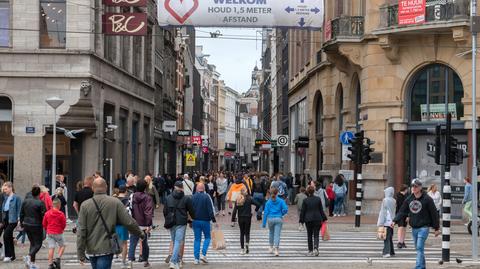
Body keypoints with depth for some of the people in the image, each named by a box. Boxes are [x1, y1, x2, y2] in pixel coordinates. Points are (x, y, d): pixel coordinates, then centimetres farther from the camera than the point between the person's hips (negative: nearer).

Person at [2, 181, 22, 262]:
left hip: (12, 220, -8)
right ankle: (12, 256, 20)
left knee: (6, 235, -17)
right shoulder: (5, 197, 13)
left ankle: (8, 255, -12)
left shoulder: (16, 198, -7)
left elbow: (19, 209, -9)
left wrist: (18, 219, -15)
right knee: (9, 237, 12)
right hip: (5, 219, 8)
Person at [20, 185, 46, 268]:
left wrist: (22, 223, 21)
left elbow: (21, 214, 10)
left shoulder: (25, 201, 3)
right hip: (36, 226, -6)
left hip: (27, 225, 6)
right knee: (38, 244, 3)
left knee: (32, 243, 17)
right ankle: (29, 256, -22)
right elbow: (44, 215, -13)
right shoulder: (40, 203, -14)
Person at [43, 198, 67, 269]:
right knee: (62, 245, 15)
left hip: (49, 233, 4)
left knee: (51, 248, 4)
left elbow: (44, 223, 6)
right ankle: (58, 259, 0)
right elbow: (64, 224, -5)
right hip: (58, 233, -4)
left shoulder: (47, 213, 0)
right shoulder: (61, 214, -11)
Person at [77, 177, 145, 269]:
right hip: (106, 249, -2)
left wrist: (80, 254, 0)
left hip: (91, 250, 2)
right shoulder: (115, 203, -6)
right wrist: (140, 233, 15)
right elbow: (129, 222, -4)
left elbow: (81, 231, -4)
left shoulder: (85, 205, -3)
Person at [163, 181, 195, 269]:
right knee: (178, 242, -5)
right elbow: (191, 211, 1)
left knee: (174, 242, 16)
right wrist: (193, 218, 22)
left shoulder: (168, 198, 4)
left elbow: (165, 211, 10)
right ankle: (173, 262, -16)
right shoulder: (186, 198, -6)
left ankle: (177, 261, 23)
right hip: (181, 223, -4)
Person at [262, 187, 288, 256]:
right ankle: (276, 249, -14)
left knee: (271, 233, 22)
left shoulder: (268, 202, 2)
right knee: (277, 234, -3)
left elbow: (266, 212, 0)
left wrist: (264, 223, 3)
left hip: (270, 219, 2)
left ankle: (271, 247, 28)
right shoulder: (281, 201, 0)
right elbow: (285, 209, -9)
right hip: (278, 219, -1)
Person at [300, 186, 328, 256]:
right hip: (317, 219, 0)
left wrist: (302, 220, 5)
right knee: (316, 235, 2)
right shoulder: (318, 199, -2)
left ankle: (310, 250, 14)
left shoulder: (305, 200, -4)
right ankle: (315, 248, -20)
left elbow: (302, 211, -2)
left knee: (309, 235, 12)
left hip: (308, 219, 0)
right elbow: (321, 210, 2)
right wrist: (324, 218, 9)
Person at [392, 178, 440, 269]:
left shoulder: (427, 199, -7)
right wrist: (395, 221, -9)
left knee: (420, 248, -16)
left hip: (423, 228, -6)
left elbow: (434, 214, -4)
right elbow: (402, 211, 7)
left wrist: (436, 228, -2)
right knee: (418, 248, 13)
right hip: (414, 228, 6)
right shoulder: (409, 199, 8)